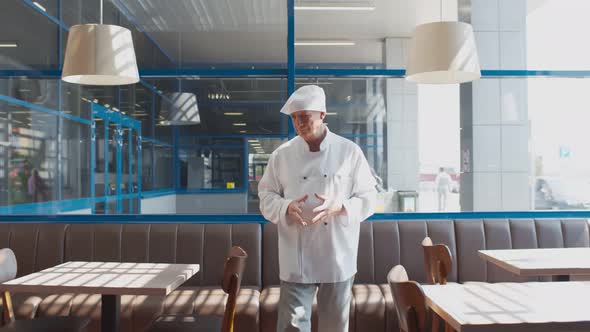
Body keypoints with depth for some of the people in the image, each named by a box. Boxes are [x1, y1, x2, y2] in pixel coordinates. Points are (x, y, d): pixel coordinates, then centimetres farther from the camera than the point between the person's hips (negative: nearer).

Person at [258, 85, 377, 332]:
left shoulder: (349, 151, -2)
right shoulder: (281, 155, 1)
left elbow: (367, 199, 0)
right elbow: (266, 196, 5)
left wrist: (340, 207, -19)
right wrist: (286, 207, -16)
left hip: (338, 259, 0)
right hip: (297, 260, 0)